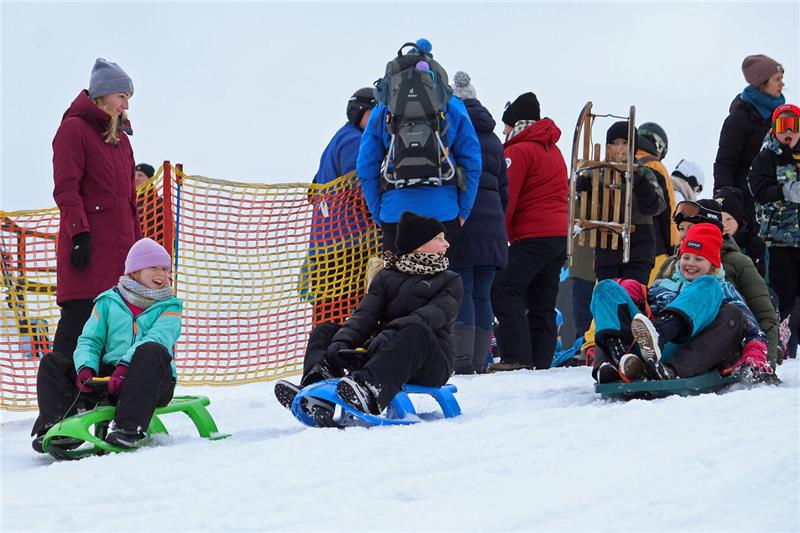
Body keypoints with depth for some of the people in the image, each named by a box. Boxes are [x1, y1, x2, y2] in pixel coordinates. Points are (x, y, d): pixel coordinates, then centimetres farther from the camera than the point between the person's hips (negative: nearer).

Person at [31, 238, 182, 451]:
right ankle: (55, 427, -28)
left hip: (150, 384, -3)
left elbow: (156, 340, -11)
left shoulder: (169, 307, 8)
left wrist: (126, 366, -29)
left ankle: (128, 427, -47)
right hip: (107, 377, 3)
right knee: (52, 362, -9)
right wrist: (85, 368, -16)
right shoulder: (108, 302, 16)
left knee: (152, 352, -35)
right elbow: (90, 340, 8)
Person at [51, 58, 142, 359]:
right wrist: (80, 234, -18)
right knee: (80, 314, -11)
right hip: (88, 243, -8)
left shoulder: (120, 137, 22)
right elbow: (66, 188, -10)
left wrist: (137, 242, 20)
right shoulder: (74, 129, -2)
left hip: (119, 247, 8)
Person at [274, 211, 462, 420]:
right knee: (324, 331, -7)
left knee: (417, 331, -36)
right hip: (384, 354, 4)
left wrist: (393, 332, -31)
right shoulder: (385, 277, 19)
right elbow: (365, 314, 1)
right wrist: (341, 343, -22)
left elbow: (434, 314, -11)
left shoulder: (450, 281, 11)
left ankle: (370, 391, -62)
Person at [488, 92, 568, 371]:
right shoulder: (552, 149, 22)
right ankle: (540, 360, 9)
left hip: (533, 236, -10)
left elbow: (507, 195, -13)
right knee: (542, 301, 11)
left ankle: (516, 357, -25)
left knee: (505, 291, -15)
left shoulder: (519, 150, -6)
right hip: (560, 232, 10)